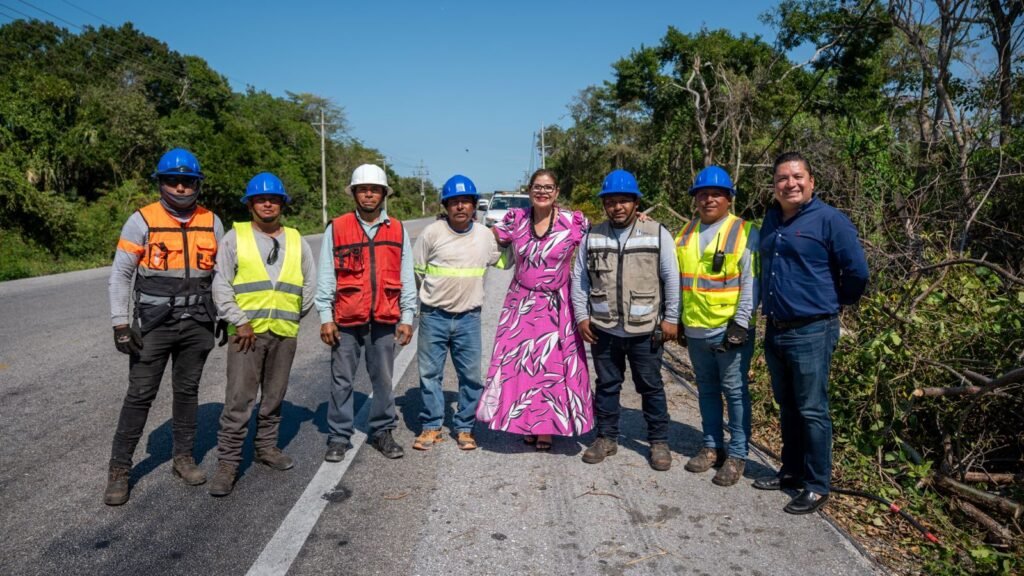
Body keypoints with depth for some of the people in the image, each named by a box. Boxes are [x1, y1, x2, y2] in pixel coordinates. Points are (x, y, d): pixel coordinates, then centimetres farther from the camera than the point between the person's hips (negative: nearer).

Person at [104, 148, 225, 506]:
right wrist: (120, 323, -8)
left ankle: (183, 457, 25)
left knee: (187, 391, 12)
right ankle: (119, 469, 13)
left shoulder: (211, 222, 3)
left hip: (197, 324, 3)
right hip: (153, 324, -3)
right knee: (140, 395, 1)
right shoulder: (142, 221, -6)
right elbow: (121, 274, -3)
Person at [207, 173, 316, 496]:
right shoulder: (235, 237, 1)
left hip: (284, 332, 4)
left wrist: (294, 315, 8)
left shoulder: (296, 240, 11)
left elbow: (310, 283, 15)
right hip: (247, 331, -3)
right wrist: (240, 322, -11)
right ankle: (228, 462, 4)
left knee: (274, 397, 13)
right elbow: (221, 285, -4)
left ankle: (267, 447, 29)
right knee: (239, 400, -5)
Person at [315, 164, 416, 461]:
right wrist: (326, 317, -3)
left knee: (383, 379, 10)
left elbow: (406, 278, 8)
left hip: (384, 320, 2)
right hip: (346, 320, -1)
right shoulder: (336, 228, 2)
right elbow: (326, 277, 2)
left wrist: (407, 318, 4)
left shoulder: (397, 230, 7)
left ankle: (383, 431, 24)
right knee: (342, 380, 6)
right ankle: (339, 437, 17)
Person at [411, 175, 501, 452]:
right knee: (430, 374, 6)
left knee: (471, 376, 5)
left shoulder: (485, 235, 3)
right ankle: (431, 427, 20)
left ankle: (464, 428, 20)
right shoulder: (432, 233, -5)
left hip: (468, 318, 2)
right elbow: (416, 271, 7)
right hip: (433, 316, -1)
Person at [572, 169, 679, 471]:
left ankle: (659, 441, 23)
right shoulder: (592, 237, 5)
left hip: (645, 330, -2)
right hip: (603, 329, 2)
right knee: (606, 385, 14)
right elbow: (580, 279, 8)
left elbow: (671, 278, -2)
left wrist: (671, 318, -4)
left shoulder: (657, 233, -2)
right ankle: (606, 437, 28)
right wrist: (582, 317, 1)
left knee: (651, 387, 9)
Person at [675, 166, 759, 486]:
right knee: (707, 389, 16)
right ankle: (713, 447, 29)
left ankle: (737, 455, 15)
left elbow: (751, 281, -10)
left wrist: (741, 322, -16)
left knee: (735, 391, 3)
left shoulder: (744, 232, -5)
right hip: (695, 329, 6)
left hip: (730, 329, -5)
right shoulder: (686, 234, 11)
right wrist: (679, 320, 13)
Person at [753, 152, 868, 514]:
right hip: (775, 331, 7)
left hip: (811, 332, -7)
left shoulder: (829, 220, -10)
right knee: (787, 408, 17)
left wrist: (836, 303, 3)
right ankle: (791, 471, 31)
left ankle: (817, 486, 12)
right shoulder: (771, 219, 11)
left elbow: (857, 272, -11)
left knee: (811, 411, 0)